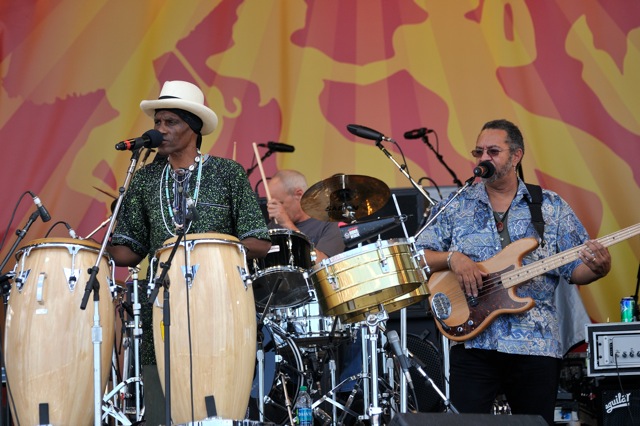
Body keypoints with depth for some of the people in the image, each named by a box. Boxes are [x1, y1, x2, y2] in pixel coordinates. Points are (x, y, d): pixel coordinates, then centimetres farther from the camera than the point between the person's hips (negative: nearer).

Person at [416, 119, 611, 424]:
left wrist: (597, 267, -16)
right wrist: (451, 258, -14)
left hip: (536, 344, 1)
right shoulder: (454, 207, 8)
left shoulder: (552, 207, 8)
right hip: (472, 340, 0)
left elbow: (576, 268, 6)